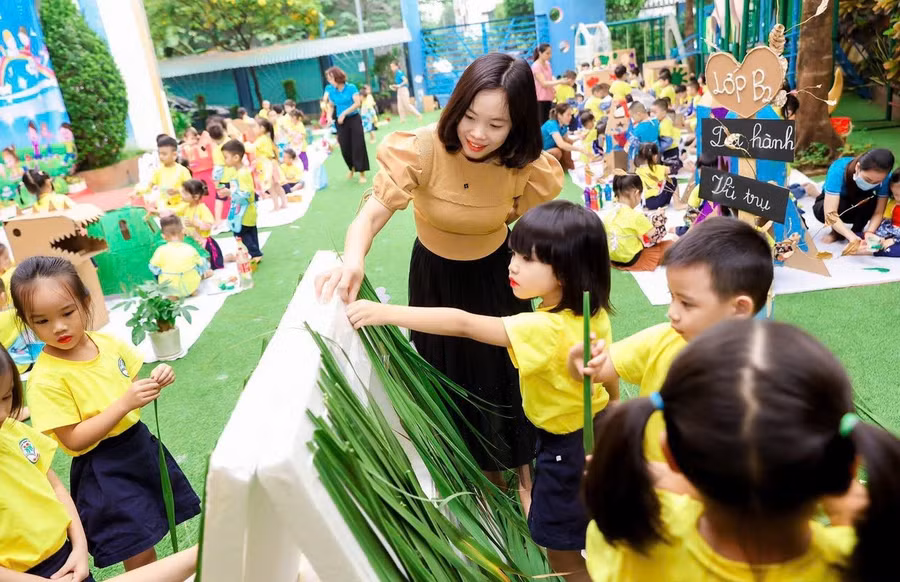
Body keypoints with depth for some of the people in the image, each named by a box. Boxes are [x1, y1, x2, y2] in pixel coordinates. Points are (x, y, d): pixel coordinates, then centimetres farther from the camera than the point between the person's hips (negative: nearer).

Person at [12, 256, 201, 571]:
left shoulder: (107, 342, -4)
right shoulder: (46, 379, -19)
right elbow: (73, 440, -19)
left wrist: (155, 381, -11)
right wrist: (124, 403, -28)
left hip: (140, 445, 5)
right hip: (102, 471, -5)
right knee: (139, 558, 2)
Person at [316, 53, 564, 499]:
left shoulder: (525, 166, -21)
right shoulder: (423, 150, -29)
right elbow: (372, 214, -33)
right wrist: (353, 260, -50)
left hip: (495, 276, 0)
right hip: (436, 278, 0)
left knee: (508, 367, 12)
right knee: (452, 373, 17)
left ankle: (521, 461, 41)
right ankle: (483, 466, 46)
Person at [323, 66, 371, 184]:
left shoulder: (351, 87, -10)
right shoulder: (331, 91, 1)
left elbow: (358, 103, -17)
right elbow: (331, 106, 7)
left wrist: (344, 113, -21)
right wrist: (329, 116, -12)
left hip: (354, 119, -3)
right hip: (340, 122, 3)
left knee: (358, 146, -4)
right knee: (345, 147, 4)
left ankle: (362, 173, 2)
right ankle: (352, 168, 30)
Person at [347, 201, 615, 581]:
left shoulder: (545, 329, -36)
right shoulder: (594, 313, -10)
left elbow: (464, 324, -41)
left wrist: (388, 313, -40)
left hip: (568, 445, -8)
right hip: (596, 431, 9)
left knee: (561, 549, 12)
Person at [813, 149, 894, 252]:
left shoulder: (883, 177, -28)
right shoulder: (839, 170, -38)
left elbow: (878, 212, -22)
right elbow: (830, 213, -44)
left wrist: (869, 232, -42)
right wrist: (851, 236, -55)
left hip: (859, 207, 2)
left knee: (871, 201, -33)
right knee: (820, 211, -36)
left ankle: (858, 232, -8)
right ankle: (837, 231, -6)